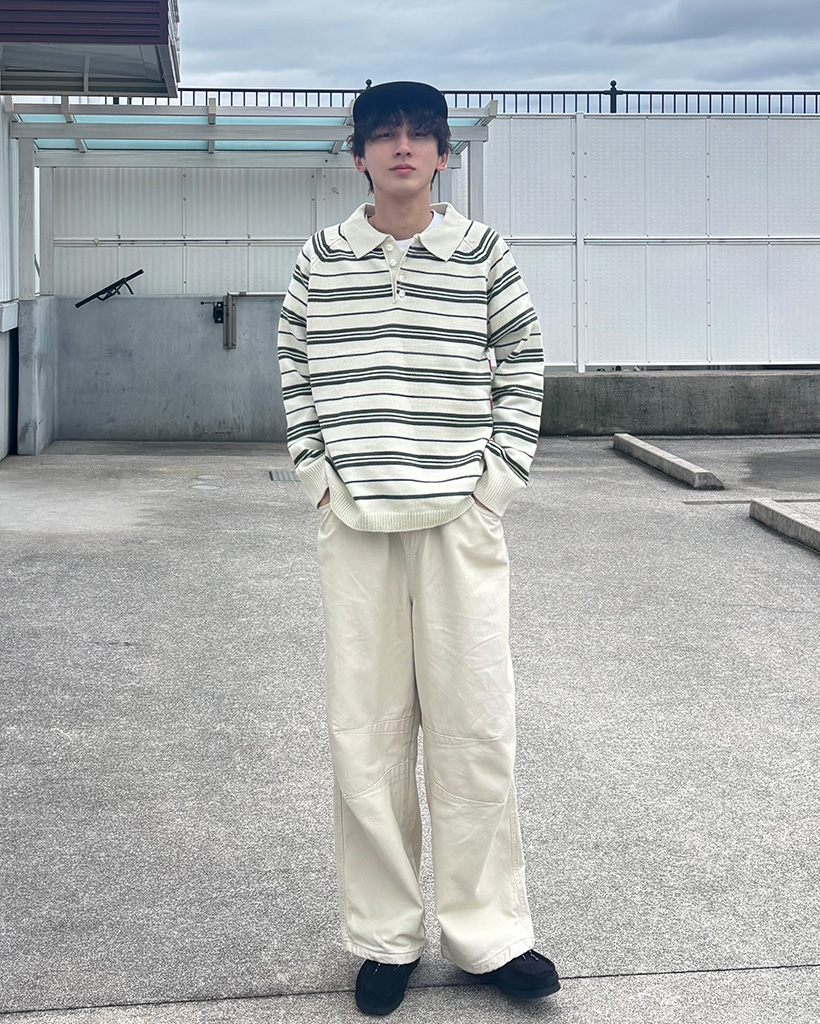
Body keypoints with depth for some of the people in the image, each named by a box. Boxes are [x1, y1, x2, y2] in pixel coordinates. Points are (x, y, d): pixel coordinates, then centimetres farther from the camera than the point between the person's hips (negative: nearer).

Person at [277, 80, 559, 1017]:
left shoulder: (481, 253, 3)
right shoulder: (321, 259, 5)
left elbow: (524, 361, 10)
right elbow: (294, 364, 14)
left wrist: (503, 469, 1)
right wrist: (314, 466, 5)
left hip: (459, 518, -1)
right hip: (354, 521, 1)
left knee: (474, 724, 0)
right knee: (364, 729, 4)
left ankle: (485, 931, 14)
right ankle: (384, 936, 17)